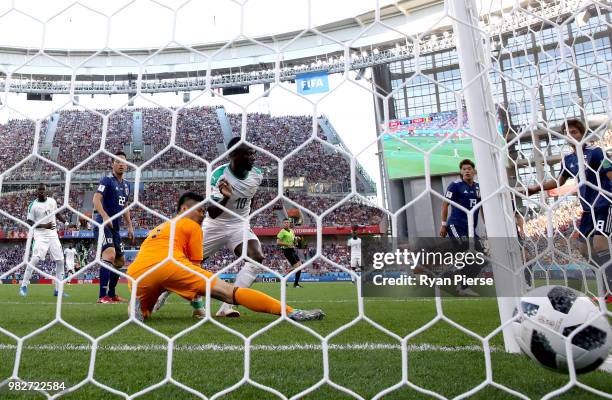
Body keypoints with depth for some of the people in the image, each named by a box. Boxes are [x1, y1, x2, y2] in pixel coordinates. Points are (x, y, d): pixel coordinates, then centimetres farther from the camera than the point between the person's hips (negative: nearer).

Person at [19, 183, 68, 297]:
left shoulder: (52, 201, 6)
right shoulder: (33, 205, -6)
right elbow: (29, 222, -6)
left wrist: (66, 222, 11)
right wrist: (44, 225, -18)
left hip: (53, 235, 4)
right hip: (40, 235, -4)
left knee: (60, 260, 1)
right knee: (35, 259, -18)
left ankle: (58, 289, 9)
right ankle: (23, 286, 1)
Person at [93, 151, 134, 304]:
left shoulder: (126, 185, 16)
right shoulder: (107, 180, -6)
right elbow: (96, 199, -20)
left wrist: (130, 226, 20)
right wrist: (105, 217, -34)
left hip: (116, 227, 9)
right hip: (103, 224, -9)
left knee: (120, 261, 13)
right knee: (110, 254, -25)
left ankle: (112, 294, 25)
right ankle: (102, 296, -25)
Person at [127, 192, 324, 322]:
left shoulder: (156, 229, 37)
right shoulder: (192, 226, 18)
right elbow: (194, 267, 17)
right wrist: (197, 304, 27)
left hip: (137, 273, 6)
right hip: (170, 265, -6)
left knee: (142, 313, 36)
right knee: (228, 291, -6)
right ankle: (291, 312, -15)